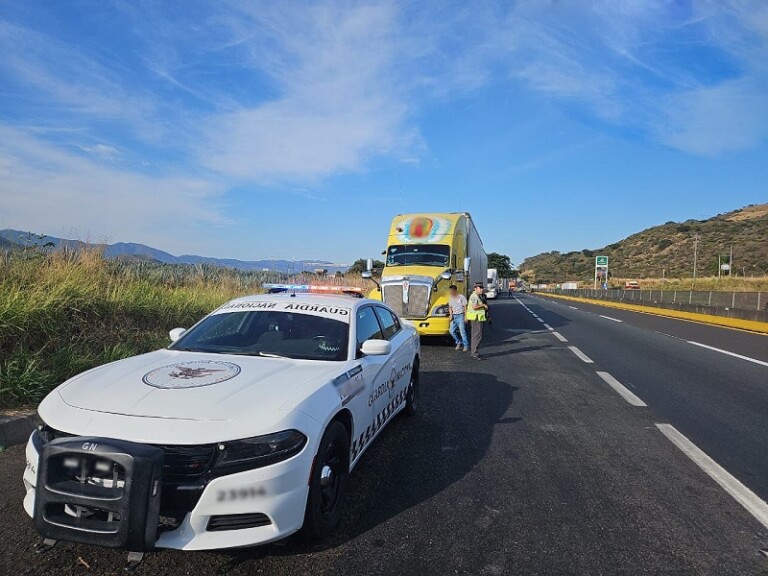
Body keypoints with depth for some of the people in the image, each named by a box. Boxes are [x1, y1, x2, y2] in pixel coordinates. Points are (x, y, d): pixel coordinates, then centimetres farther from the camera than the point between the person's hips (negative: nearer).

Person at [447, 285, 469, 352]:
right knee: (452, 331, 3)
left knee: (462, 331, -8)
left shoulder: (461, 297, -5)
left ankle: (466, 346, 0)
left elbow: (465, 307, -5)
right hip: (454, 316, 6)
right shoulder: (450, 298, 13)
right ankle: (459, 343, 21)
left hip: (460, 316, -6)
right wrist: (451, 315, 3)